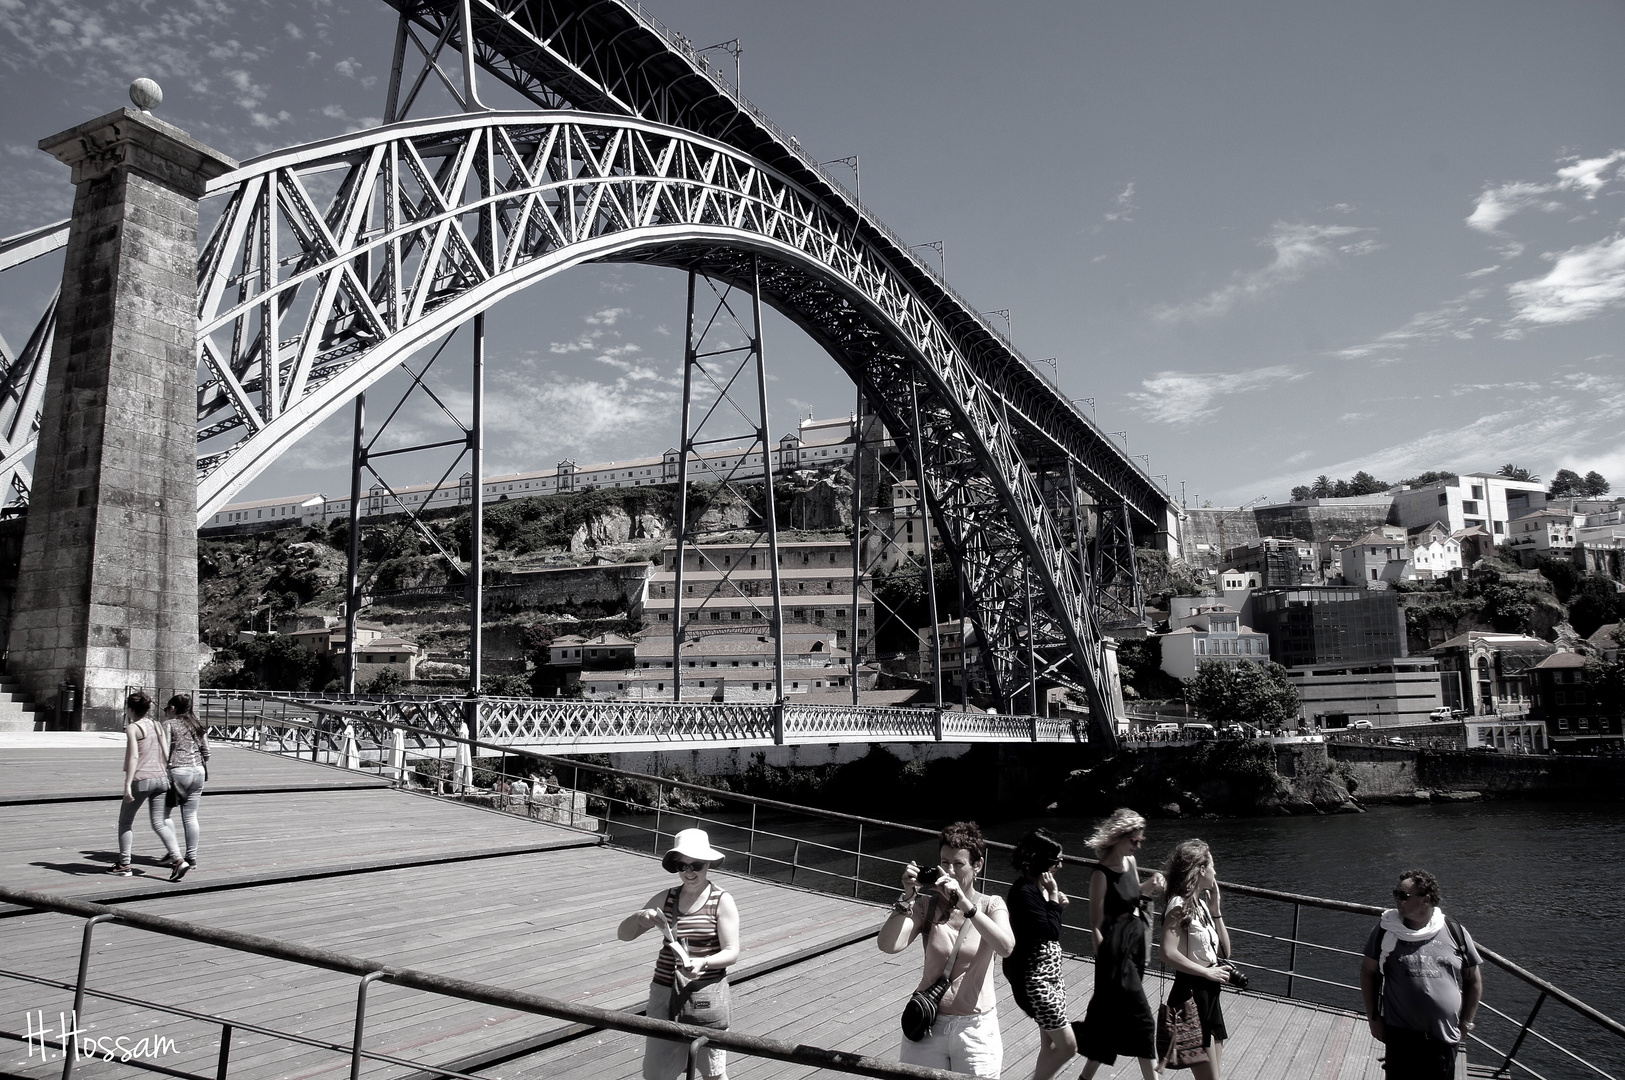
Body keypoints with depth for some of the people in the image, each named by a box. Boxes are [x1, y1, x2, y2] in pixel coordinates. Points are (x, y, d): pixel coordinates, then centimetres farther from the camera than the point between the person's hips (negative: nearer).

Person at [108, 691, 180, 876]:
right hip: (161, 778, 6)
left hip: (141, 779, -5)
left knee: (125, 821, 12)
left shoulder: (132, 728, -5)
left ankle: (124, 864, 15)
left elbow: (133, 757, -14)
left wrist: (127, 785, -16)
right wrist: (168, 778, 17)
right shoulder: (158, 726, 12)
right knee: (159, 823, 7)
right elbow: (166, 755, 10)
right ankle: (176, 857, -10)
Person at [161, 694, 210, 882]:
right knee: (190, 816, 11)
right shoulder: (198, 726, 14)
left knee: (163, 814, 2)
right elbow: (205, 752, 13)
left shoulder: (169, 725, -3)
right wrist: (205, 773, 23)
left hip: (177, 771, -6)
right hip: (197, 771, 6)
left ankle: (176, 856, -9)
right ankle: (192, 857, 13)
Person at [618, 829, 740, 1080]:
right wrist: (640, 917, -16)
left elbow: (732, 953, -10)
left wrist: (703, 962, -29)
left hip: (706, 992, -3)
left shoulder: (722, 901, -6)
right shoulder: (665, 899, 4)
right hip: (665, 992, 4)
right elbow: (624, 934, 6)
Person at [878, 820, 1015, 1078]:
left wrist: (965, 904, -32)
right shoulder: (927, 904, -5)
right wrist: (908, 896, -24)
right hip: (927, 1025, 1)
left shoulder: (991, 906, -5)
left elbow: (1005, 947, -25)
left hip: (975, 1029, -1)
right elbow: (888, 945, -17)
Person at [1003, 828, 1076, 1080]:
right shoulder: (1023, 892, -22)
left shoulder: (1040, 887, 5)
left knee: (1051, 1044, 16)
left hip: (1050, 972, 9)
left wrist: (1057, 903, -2)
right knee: (1068, 1046, -2)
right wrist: (1053, 895, -18)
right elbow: (1050, 932, -24)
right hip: (1035, 978, -9)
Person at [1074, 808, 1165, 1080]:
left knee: (1110, 1016, 15)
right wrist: (1104, 963, -18)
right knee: (1141, 1020, -1)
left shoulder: (1131, 862, 4)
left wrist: (1150, 886, 2)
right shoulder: (1101, 875, -19)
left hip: (1136, 943, 8)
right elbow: (1096, 925, -17)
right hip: (1116, 947, -8)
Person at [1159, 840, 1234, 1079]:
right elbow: (1168, 954, -28)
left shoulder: (1201, 904, 10)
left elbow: (1224, 952, 13)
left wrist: (1216, 910, 4)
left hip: (1209, 996, 9)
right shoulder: (1179, 905, -16)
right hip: (1191, 996, -9)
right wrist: (1209, 972, -18)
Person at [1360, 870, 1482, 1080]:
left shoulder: (1455, 932, -4)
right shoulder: (1387, 929, -8)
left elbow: (1474, 979, 7)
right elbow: (1368, 972, 0)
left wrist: (1465, 1023, 6)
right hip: (1401, 1033, -1)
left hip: (1445, 1037, 1)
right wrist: (1373, 1018, -1)